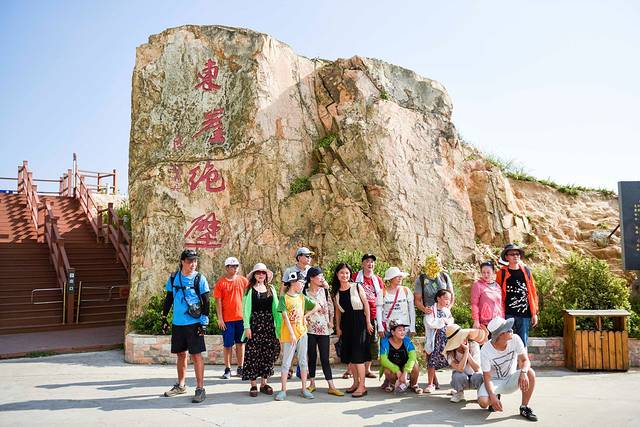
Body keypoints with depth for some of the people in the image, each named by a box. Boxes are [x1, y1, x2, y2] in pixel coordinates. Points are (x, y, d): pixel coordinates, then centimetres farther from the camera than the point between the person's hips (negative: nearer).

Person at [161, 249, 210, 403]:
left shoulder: (199, 279, -6)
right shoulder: (173, 278, 5)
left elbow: (206, 302, -5)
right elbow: (168, 299, 14)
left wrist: (204, 322, -10)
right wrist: (164, 318, 12)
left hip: (194, 324, -4)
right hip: (177, 324, 4)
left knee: (196, 355, -4)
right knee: (181, 354, 15)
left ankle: (200, 388, 3)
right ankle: (181, 385, 30)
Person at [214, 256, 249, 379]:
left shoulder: (243, 280, 4)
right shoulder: (220, 282, -2)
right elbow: (218, 301, -3)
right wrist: (220, 318, -7)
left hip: (241, 317, 2)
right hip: (227, 319, -2)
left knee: (240, 343, 9)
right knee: (228, 345, 4)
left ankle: (240, 368, 19)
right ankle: (227, 370, 15)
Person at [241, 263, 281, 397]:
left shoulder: (271, 289, 11)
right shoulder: (249, 289, 2)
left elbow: (276, 308, 10)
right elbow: (246, 309, -1)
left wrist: (279, 324, 3)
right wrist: (247, 326, -8)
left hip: (269, 324, 3)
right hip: (254, 323, -3)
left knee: (268, 353, 5)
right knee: (253, 354, -3)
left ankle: (264, 383, 16)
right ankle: (253, 385, 7)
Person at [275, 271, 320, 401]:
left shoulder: (302, 297, 7)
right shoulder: (284, 298, -7)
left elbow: (317, 307, 11)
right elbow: (285, 317, -12)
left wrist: (305, 316, 1)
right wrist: (292, 334, -16)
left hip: (302, 332, 5)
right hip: (288, 334, -4)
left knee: (303, 361, 8)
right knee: (286, 362, 1)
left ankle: (304, 389, 17)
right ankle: (283, 390, 9)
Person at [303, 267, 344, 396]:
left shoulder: (324, 291, 5)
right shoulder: (305, 293, -2)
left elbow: (331, 307, 9)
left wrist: (331, 321, 3)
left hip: (323, 329, 1)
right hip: (310, 328, -1)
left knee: (325, 358, 0)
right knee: (312, 357, 7)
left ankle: (331, 386, 3)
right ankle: (312, 383, 21)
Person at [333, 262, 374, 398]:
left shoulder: (357, 287, -6)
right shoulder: (336, 292, 5)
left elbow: (366, 304, -4)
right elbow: (338, 311, 12)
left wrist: (368, 322, -8)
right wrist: (338, 327, 8)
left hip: (359, 322, -5)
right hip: (346, 323, 5)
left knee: (358, 354, -8)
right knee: (348, 355, 9)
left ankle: (362, 386, -2)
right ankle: (356, 382, 23)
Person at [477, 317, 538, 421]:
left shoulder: (515, 339, -16)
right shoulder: (485, 350, -23)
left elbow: (525, 360, -14)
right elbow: (487, 377, -19)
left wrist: (523, 372, -37)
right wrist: (492, 396, -34)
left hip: (511, 379, 2)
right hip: (495, 381, -2)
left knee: (530, 373, -28)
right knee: (483, 402, -29)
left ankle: (524, 408, -10)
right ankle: (496, 397, 10)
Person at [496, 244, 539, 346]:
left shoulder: (526, 271, 7)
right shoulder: (502, 273, 1)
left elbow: (533, 292, 9)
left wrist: (534, 313, 6)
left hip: (524, 314, 2)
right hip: (508, 315, -2)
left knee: (523, 343, 8)